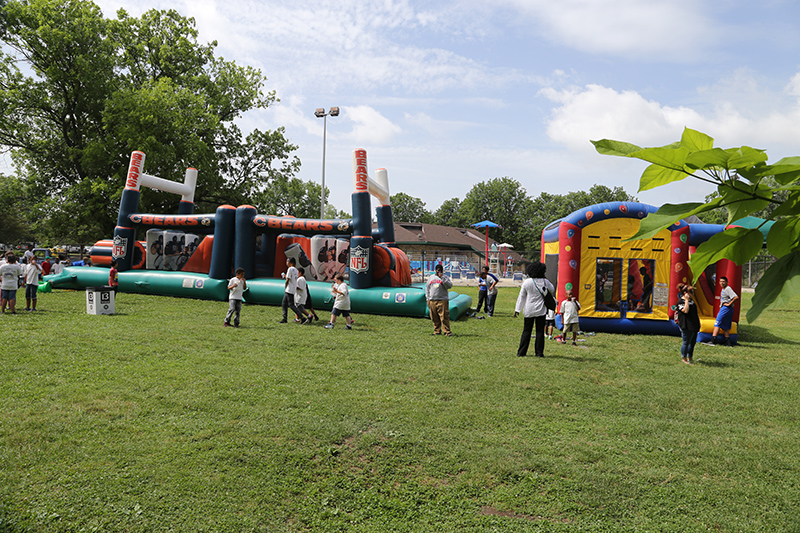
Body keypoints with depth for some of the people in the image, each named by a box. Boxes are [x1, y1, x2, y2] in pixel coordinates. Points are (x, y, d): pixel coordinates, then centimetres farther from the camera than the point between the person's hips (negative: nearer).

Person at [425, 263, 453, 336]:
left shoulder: (445, 277, 4)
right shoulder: (431, 277, 15)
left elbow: (449, 285, -13)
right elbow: (427, 287, 18)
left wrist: (442, 278, -17)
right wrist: (428, 298, 10)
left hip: (442, 301, -4)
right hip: (432, 301, 4)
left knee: (444, 317, -9)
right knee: (434, 318, 6)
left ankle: (447, 332, -6)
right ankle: (437, 331, 16)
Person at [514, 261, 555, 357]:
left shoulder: (526, 282, -5)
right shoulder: (545, 282, -6)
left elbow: (521, 297, 1)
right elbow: (553, 291, 14)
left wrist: (517, 309, 7)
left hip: (529, 311, 1)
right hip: (541, 310, -1)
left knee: (526, 331, 7)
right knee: (540, 331, 6)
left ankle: (521, 352, 7)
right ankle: (539, 352, 7)